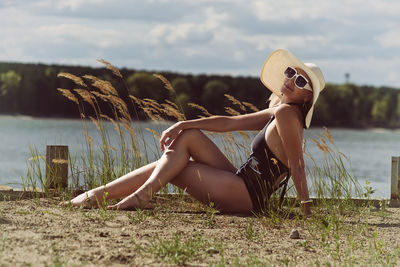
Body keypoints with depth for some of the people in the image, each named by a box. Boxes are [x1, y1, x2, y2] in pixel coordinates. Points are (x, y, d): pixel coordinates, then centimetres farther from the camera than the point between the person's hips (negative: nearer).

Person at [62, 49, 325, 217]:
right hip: (242, 186, 9)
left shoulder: (286, 112, -14)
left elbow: (297, 165, -20)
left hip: (247, 195, -9)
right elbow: (228, 122, 14)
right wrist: (182, 125, 4)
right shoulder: (277, 112, 15)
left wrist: (307, 211, -24)